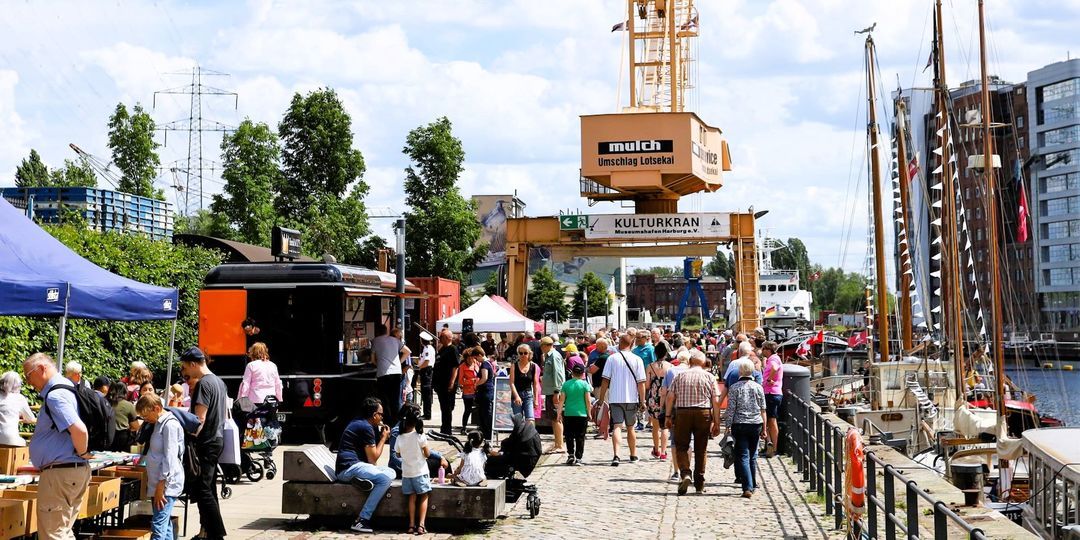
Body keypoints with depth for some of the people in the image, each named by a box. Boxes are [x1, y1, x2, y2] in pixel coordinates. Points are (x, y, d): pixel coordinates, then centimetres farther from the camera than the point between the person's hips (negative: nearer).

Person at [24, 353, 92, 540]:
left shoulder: (55, 396, -18)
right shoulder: (68, 387, 13)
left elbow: (79, 430, -31)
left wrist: (82, 453, -13)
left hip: (59, 473, -10)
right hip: (76, 470, 10)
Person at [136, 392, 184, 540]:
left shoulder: (170, 425, -13)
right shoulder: (159, 423, 17)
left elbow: (170, 458, -18)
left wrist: (161, 486, -20)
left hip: (166, 484, -10)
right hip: (159, 484, 10)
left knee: (158, 528, -15)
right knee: (165, 526, 11)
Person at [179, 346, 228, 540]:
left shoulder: (204, 384, -15)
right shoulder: (218, 381, 14)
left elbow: (199, 419, -20)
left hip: (206, 444, -10)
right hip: (217, 439, 10)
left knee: (201, 490, -9)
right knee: (209, 489, 14)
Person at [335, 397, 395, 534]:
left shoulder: (357, 422, 19)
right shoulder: (366, 427, -11)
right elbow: (373, 458, -9)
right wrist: (384, 438, 3)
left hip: (350, 466, 9)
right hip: (349, 467, -9)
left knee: (391, 473, 3)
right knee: (385, 478, -24)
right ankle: (361, 521, -26)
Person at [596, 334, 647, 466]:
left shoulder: (612, 358, -2)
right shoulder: (637, 360, -3)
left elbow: (605, 380, -3)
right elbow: (641, 382, -4)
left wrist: (601, 398, 4)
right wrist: (642, 401, 1)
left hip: (615, 398, -1)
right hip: (631, 399, 1)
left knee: (616, 427, -4)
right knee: (630, 428, 16)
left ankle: (616, 455, -21)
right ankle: (633, 455, 28)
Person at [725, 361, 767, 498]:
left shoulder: (735, 387, -5)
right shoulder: (758, 387, 3)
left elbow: (731, 409, -7)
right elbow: (763, 410, 6)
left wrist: (728, 425, -1)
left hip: (739, 425, -3)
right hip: (756, 424, 3)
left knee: (743, 456, -3)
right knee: (752, 456, 16)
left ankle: (747, 488, -14)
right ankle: (752, 484, 27)